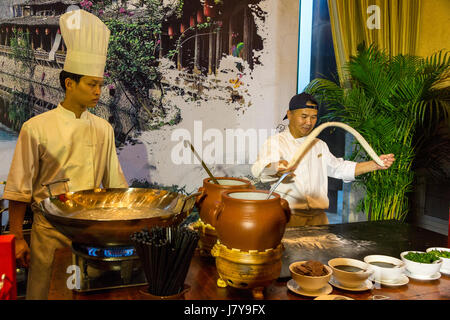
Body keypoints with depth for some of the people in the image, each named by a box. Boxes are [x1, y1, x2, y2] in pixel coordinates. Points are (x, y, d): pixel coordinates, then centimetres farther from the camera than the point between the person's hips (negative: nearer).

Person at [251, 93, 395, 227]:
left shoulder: (320, 145, 23)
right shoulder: (275, 142, 0)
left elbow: (340, 168, 27)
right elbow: (260, 169, -18)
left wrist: (376, 164, 17)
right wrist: (276, 169, -42)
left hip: (318, 217, 5)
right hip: (287, 216, -5)